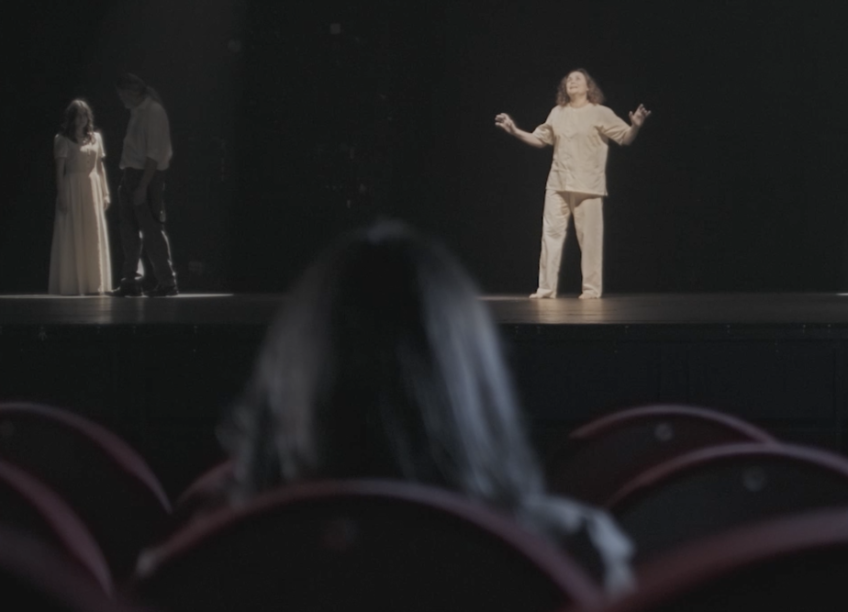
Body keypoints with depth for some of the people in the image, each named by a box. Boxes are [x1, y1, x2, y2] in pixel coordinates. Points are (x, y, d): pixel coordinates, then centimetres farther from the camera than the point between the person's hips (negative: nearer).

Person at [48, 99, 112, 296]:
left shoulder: (96, 138, 11)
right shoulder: (63, 140, 0)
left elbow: (100, 167, 12)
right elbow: (59, 171, -4)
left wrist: (105, 193, 8)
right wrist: (61, 196, -11)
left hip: (93, 189, 4)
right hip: (72, 189, -4)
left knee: (94, 237, 5)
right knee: (73, 237, -3)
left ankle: (93, 282, 11)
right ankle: (72, 283, 0)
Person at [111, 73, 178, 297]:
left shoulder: (153, 112, -14)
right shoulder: (136, 112, 12)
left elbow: (154, 154, -18)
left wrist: (142, 187, -22)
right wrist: (128, 182, 9)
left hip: (148, 176, -9)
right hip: (132, 175, 9)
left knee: (151, 230, -5)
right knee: (129, 230, 10)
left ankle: (167, 282, 2)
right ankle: (131, 282, 16)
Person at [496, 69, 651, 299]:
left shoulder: (600, 113, 0)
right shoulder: (557, 113, 13)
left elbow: (626, 138, -3)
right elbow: (540, 139, 22)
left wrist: (636, 125, -24)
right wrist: (515, 131, 12)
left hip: (588, 186, -4)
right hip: (558, 185, 4)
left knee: (589, 238, -3)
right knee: (551, 234, -1)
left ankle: (592, 288, 5)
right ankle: (546, 287, 3)